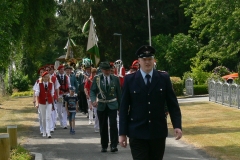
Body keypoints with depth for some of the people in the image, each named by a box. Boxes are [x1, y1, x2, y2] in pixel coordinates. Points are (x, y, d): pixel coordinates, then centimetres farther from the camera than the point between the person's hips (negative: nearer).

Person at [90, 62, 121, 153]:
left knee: (113, 124, -12)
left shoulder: (115, 79, 2)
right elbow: (92, 91, 0)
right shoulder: (97, 79, 1)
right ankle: (104, 146, 18)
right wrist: (93, 100, -19)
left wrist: (120, 106, 7)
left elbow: (118, 93, 7)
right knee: (103, 126, 7)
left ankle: (114, 145, -7)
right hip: (101, 105, 1)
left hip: (112, 105, -1)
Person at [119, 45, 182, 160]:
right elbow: (124, 108, 1)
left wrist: (177, 125, -7)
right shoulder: (129, 80, 0)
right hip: (137, 133, -2)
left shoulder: (164, 78, 3)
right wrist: (122, 133, -2)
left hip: (158, 132, 2)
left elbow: (172, 104, 4)